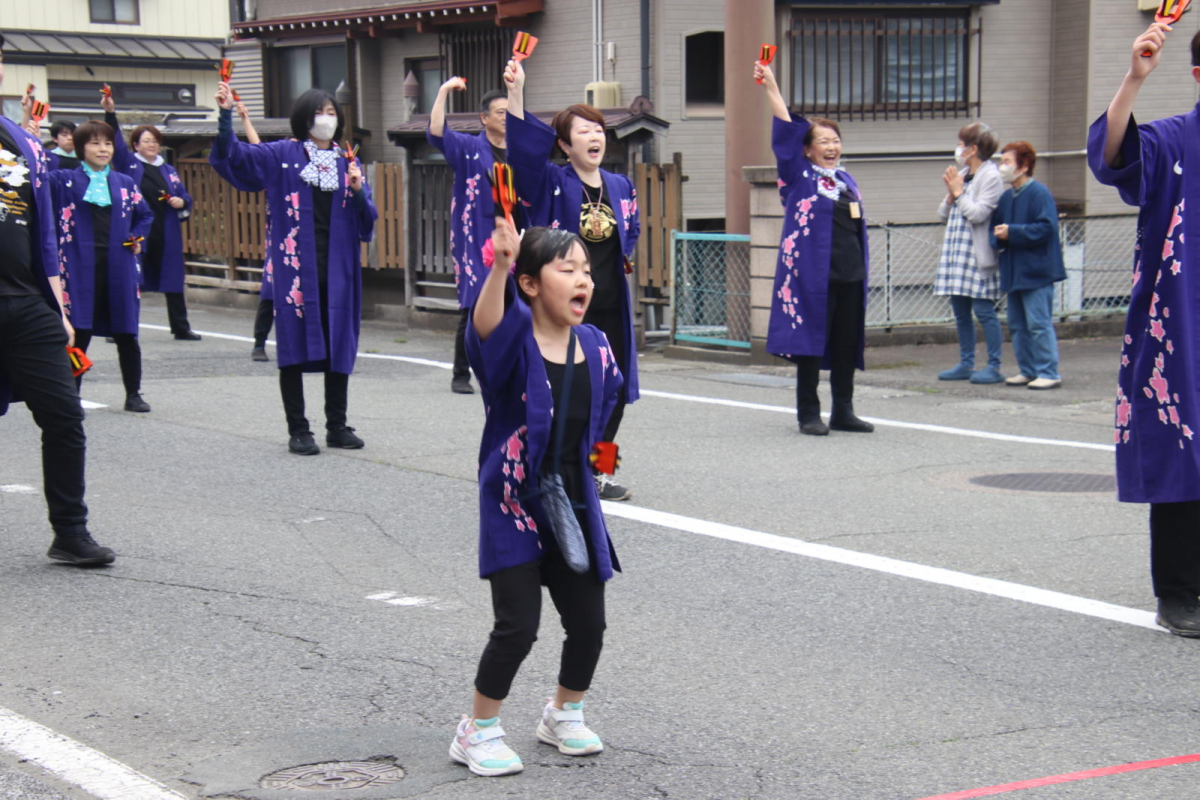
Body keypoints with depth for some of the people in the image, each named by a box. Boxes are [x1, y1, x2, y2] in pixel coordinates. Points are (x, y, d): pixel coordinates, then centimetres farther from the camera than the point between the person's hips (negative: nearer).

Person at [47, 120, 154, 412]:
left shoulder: (125, 183, 13)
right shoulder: (64, 180, 4)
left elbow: (145, 215, 24)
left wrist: (137, 238, 7)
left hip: (118, 267, 3)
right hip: (80, 268, -3)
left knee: (126, 334, 7)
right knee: (78, 334, -4)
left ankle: (133, 394, 18)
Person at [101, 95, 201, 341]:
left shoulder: (168, 170, 15)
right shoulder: (128, 164, 4)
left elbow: (186, 198, 20)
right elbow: (115, 141, -9)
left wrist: (181, 203, -3)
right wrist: (110, 113, -21)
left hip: (166, 235, 4)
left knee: (173, 280, 8)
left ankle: (181, 328, 17)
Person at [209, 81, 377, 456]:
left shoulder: (348, 164, 13)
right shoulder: (282, 156, 3)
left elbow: (367, 220, 10)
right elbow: (232, 155, -7)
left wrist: (358, 192, -9)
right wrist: (226, 113, -20)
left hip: (337, 267, 3)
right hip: (295, 266, -3)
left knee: (339, 344, 6)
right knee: (294, 344, -1)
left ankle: (337, 426, 16)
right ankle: (298, 430, 5)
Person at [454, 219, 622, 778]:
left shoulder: (594, 347, 1)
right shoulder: (514, 343, -16)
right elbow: (486, 326, -42)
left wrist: (591, 454, 12)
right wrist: (499, 268, -57)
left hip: (574, 508, 5)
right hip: (513, 507, -5)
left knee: (588, 622, 9)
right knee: (517, 626, -7)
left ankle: (563, 716, 36)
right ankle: (478, 733, 14)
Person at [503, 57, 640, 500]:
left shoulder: (620, 186, 10)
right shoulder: (552, 183, -5)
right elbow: (522, 148, -22)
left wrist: (621, 258, 8)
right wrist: (516, 94, -33)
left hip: (611, 307, 5)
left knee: (613, 391, 9)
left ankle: (595, 472, 24)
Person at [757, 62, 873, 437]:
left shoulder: (847, 181, 16)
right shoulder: (799, 177, 0)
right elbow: (786, 131, -8)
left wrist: (863, 267, 15)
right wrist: (771, 87, -15)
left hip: (849, 275, 6)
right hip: (813, 275, -5)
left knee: (847, 344, 8)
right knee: (810, 342, -1)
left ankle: (843, 412, 17)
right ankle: (809, 414, 6)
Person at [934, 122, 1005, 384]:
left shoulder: (990, 176, -7)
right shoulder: (961, 175, 16)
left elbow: (978, 213, -17)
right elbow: (944, 214, 17)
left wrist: (959, 192, -7)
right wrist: (950, 195, -1)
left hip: (978, 254, -8)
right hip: (956, 252, 8)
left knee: (984, 310, -7)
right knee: (961, 311, 11)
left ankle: (994, 367, -3)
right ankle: (966, 364, 18)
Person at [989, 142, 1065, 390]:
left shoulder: (1039, 193, -11)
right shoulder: (1006, 197, 13)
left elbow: (1046, 228, -19)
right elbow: (996, 225, 21)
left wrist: (1012, 232, -20)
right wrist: (997, 236, -3)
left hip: (1035, 273, -9)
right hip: (1012, 273, 9)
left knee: (1039, 323, -7)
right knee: (1017, 325, 12)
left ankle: (1049, 373, -3)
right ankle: (1027, 370, 20)